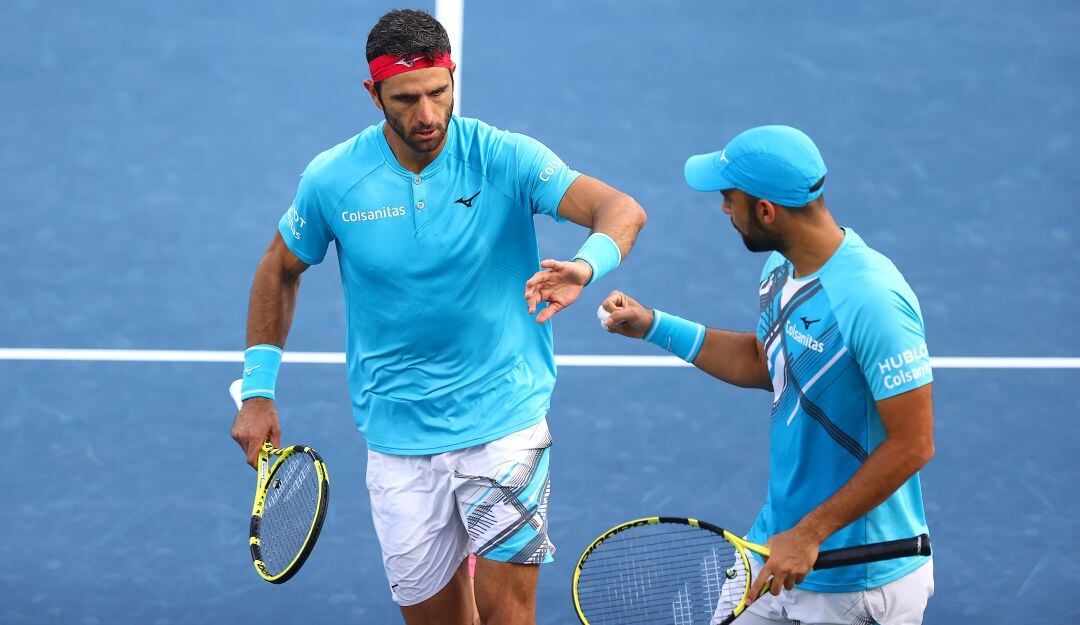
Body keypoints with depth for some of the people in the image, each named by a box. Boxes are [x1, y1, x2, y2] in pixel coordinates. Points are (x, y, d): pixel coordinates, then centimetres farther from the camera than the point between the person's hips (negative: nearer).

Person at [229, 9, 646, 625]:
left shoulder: (505, 158, -11)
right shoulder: (332, 180, -4)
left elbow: (622, 210, -22)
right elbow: (280, 270, 13)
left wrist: (584, 266, -44)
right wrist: (257, 392, 8)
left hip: (505, 418, -2)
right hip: (399, 434, 2)